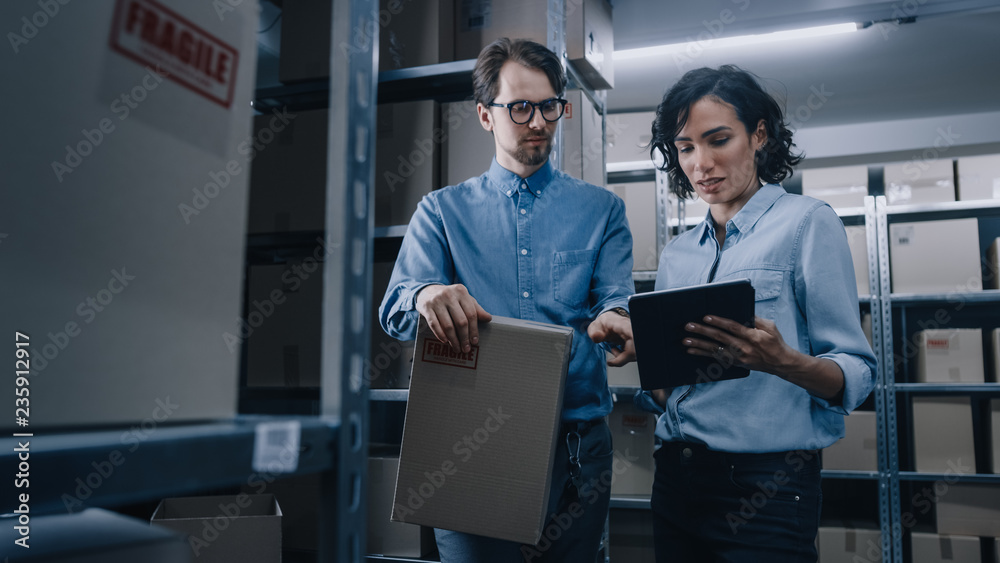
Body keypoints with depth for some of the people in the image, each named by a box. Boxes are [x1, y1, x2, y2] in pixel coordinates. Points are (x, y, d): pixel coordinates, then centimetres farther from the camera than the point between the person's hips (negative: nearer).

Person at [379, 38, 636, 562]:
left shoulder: (601, 209, 11)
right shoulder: (442, 210, 8)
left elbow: (617, 298, -2)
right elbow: (395, 309, -4)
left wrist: (612, 318, -28)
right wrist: (426, 296, -30)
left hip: (577, 444, 1)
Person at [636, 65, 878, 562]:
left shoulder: (807, 222, -4)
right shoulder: (677, 254, 12)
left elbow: (857, 374, -9)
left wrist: (785, 362, -27)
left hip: (766, 484, -5)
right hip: (676, 478, 5)